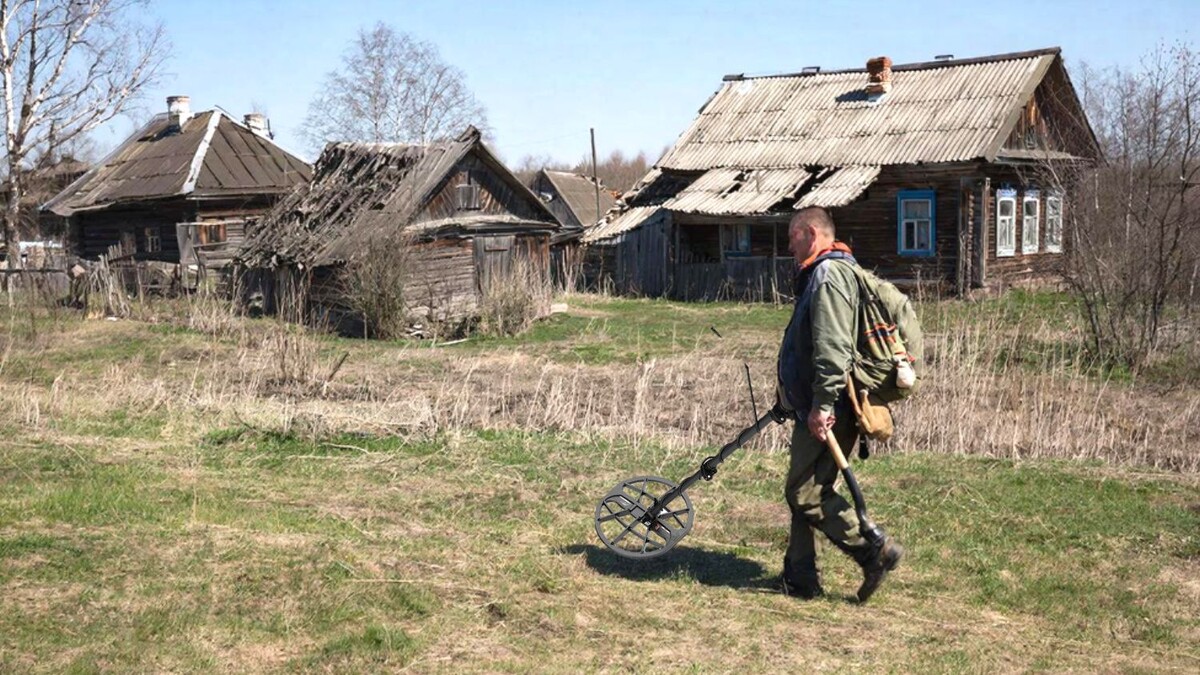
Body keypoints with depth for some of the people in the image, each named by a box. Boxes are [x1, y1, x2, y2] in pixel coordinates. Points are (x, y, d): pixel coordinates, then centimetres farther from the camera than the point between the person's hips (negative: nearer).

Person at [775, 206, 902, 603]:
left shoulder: (829, 274, -14)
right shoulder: (816, 275, 21)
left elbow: (832, 347, -24)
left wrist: (823, 403, -25)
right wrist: (790, 400, 30)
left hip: (826, 411, -11)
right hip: (813, 406, 11)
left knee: (806, 494, -8)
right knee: (804, 491, 12)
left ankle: (876, 551, -1)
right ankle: (800, 579, 19)